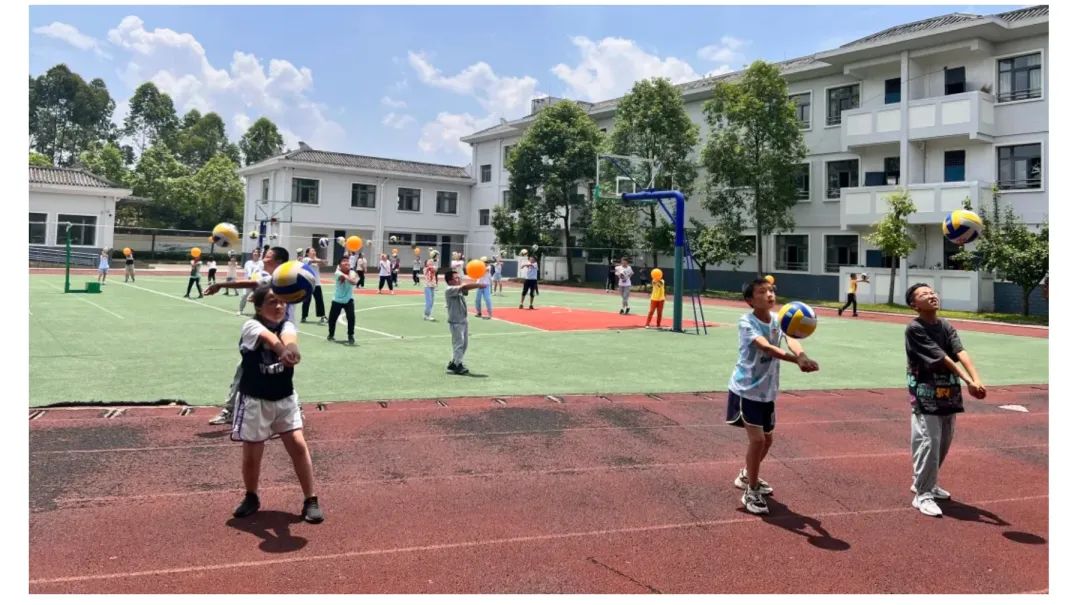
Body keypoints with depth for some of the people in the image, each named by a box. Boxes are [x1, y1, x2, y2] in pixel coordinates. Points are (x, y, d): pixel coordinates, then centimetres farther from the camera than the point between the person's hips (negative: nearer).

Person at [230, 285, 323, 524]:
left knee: (298, 445, -6)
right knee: (252, 453, 6)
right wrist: (282, 351, -60)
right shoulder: (251, 327, -14)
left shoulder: (287, 325, -6)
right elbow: (269, 338, -39)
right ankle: (251, 497, 32)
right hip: (255, 400, -2)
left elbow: (288, 339, -32)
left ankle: (311, 501, 5)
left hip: (285, 398, 2)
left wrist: (291, 349, -57)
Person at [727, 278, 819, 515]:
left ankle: (747, 476, 41)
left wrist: (802, 355, -47)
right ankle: (751, 492, 6)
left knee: (767, 438, 17)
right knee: (756, 439, -12)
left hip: (767, 391, 7)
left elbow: (791, 340, -24)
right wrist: (797, 361, -49)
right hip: (746, 389, -6)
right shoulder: (746, 322, -19)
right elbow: (766, 348, -35)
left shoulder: (778, 320, -3)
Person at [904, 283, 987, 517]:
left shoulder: (946, 327, 7)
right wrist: (968, 381, -25)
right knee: (928, 443, -8)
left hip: (949, 394, 7)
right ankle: (922, 495, 1)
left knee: (943, 443, 15)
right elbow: (941, 358, -19)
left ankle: (925, 483, 33)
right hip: (925, 395, -7)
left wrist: (977, 379, -24)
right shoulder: (914, 329, -12)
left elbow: (961, 353, -9)